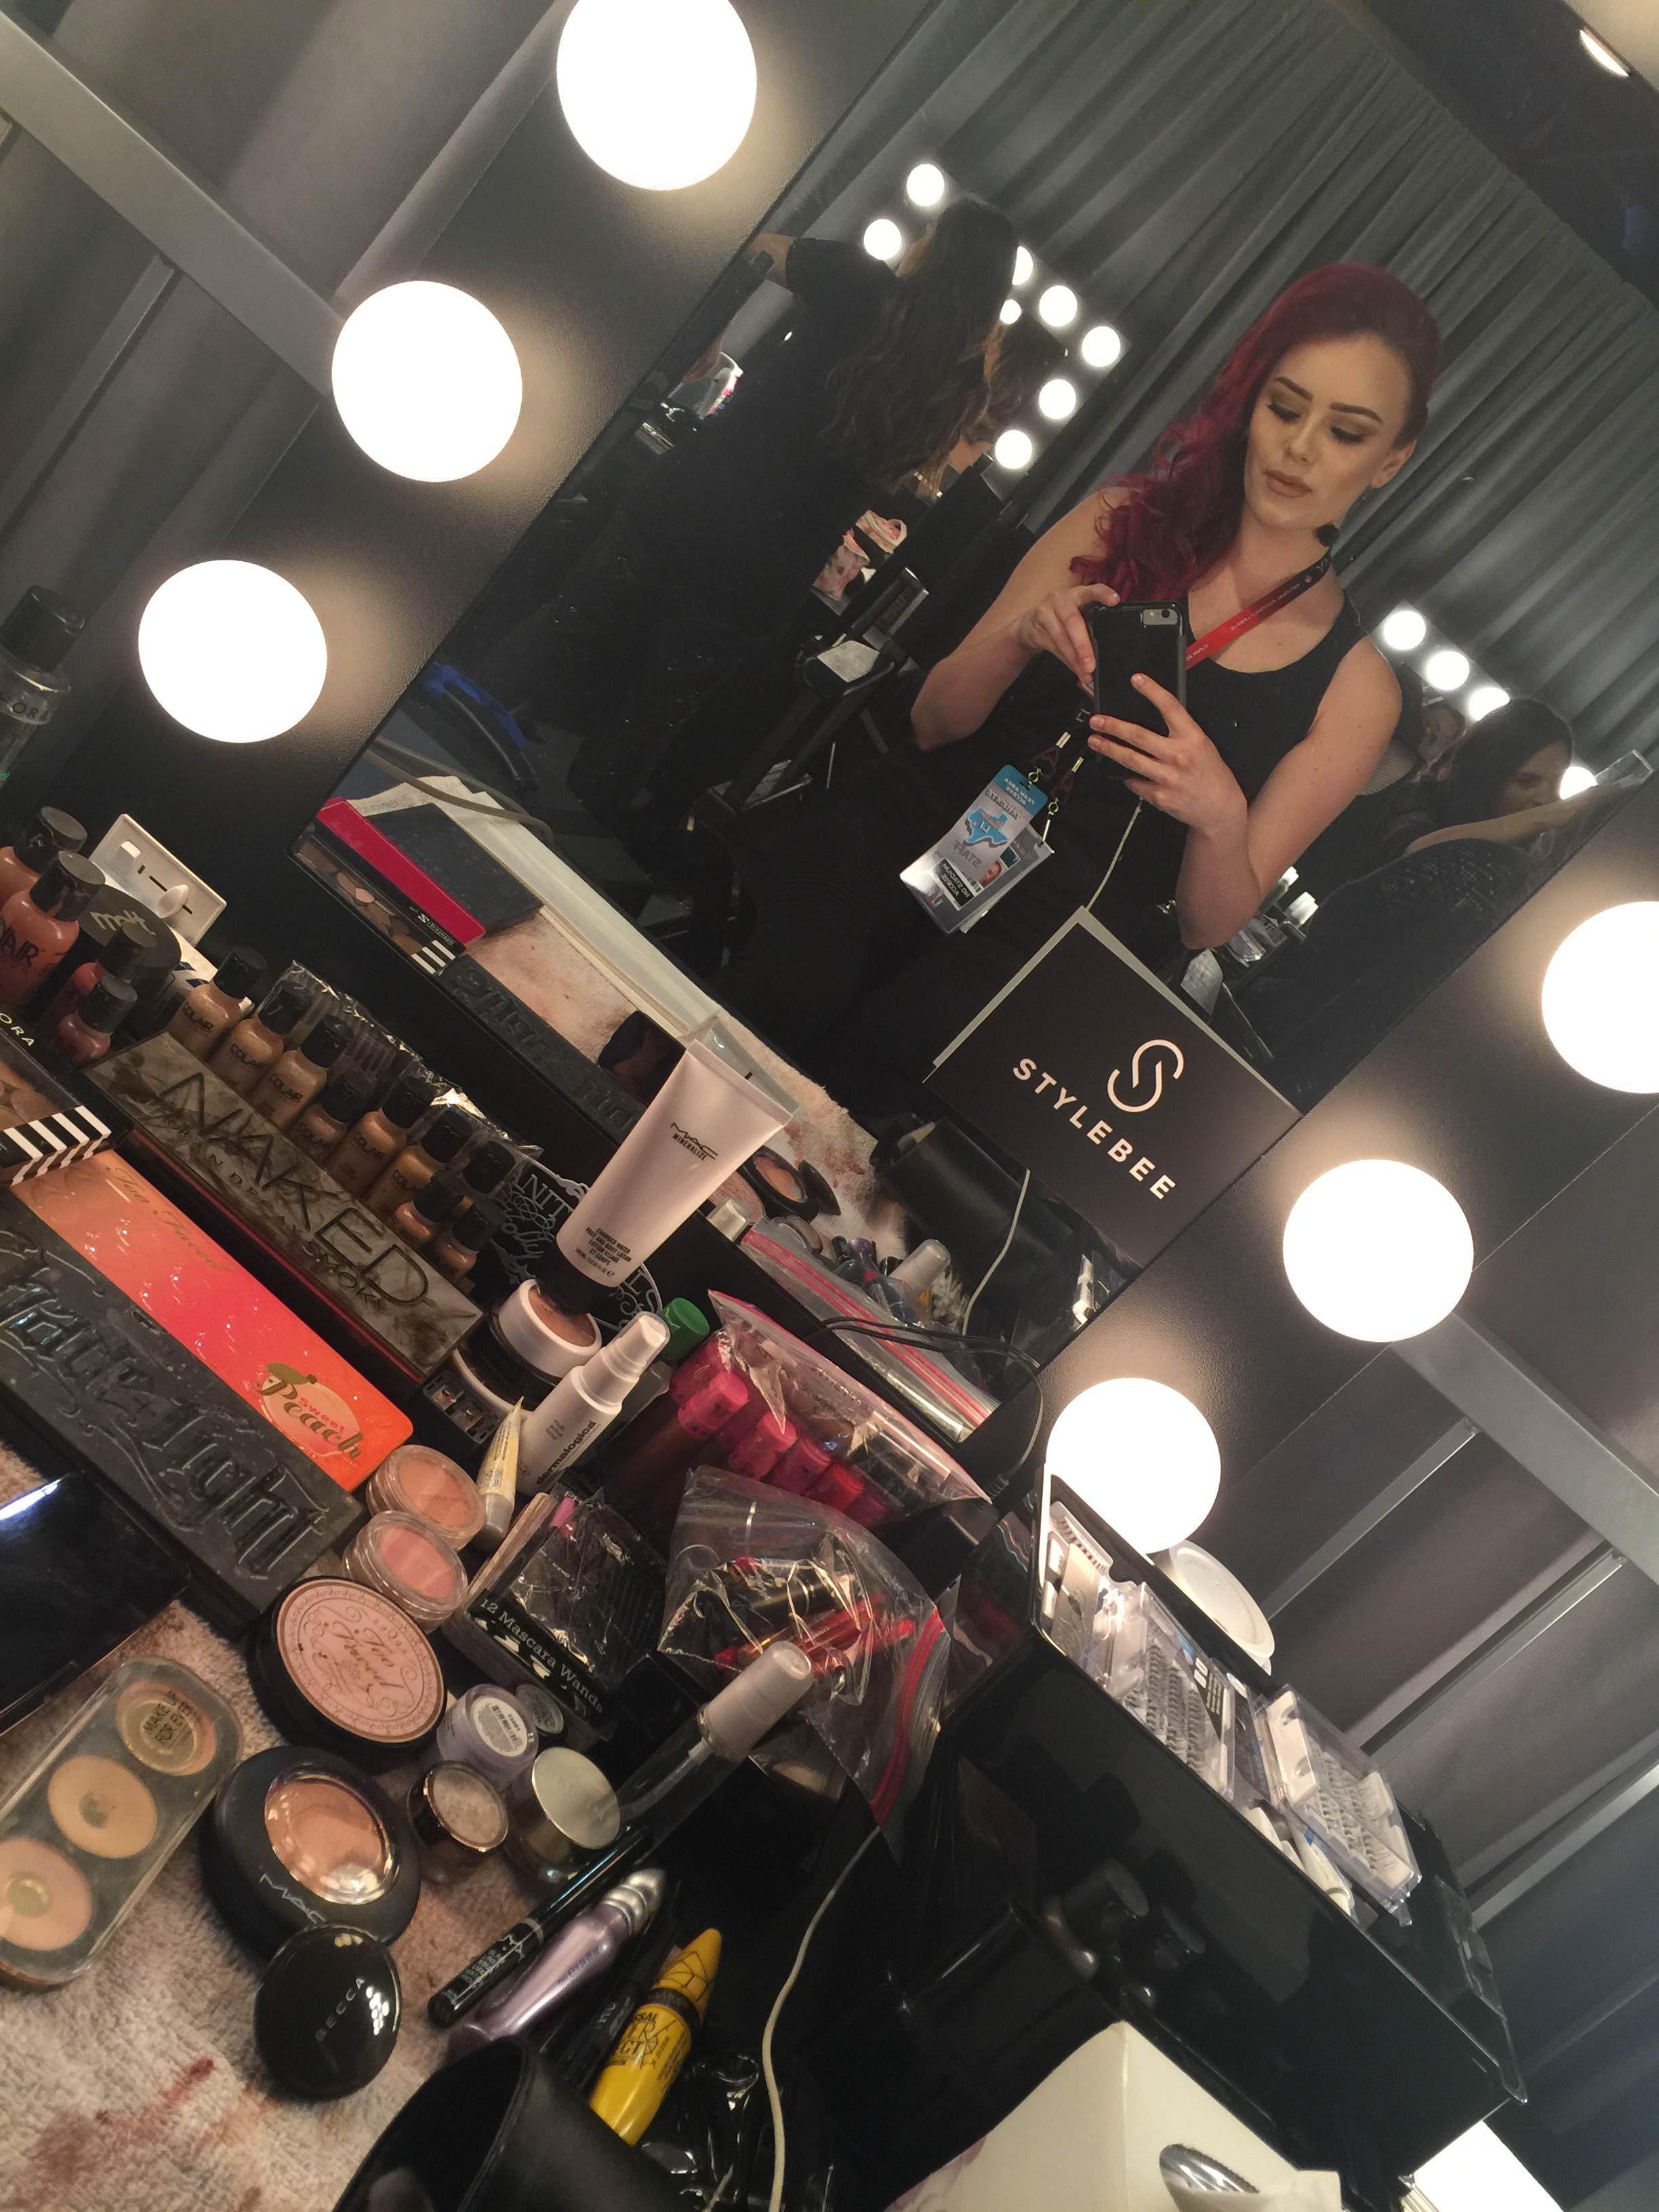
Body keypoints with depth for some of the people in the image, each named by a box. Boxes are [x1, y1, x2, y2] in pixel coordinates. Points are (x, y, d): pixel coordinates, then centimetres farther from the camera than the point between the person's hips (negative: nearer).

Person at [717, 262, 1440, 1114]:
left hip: (1046, 942, -1)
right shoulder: (1122, 522, 6)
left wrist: (1220, 815, -20)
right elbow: (934, 721, 7)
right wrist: (1023, 638, -15)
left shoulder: (1355, 686, 3)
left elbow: (1211, 926, 2)